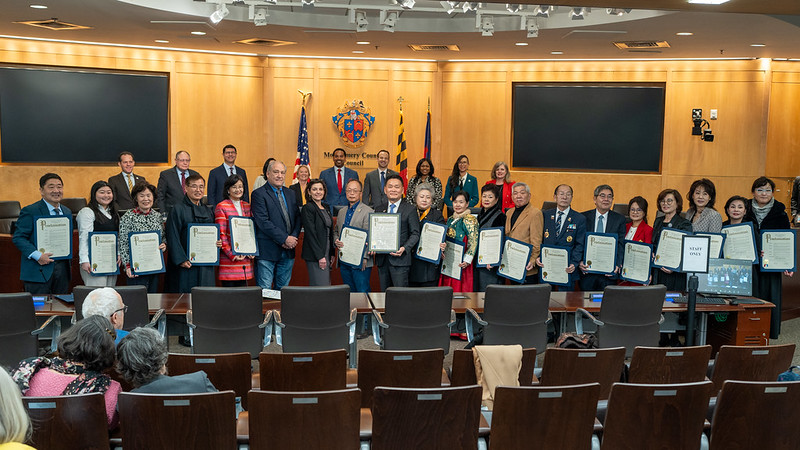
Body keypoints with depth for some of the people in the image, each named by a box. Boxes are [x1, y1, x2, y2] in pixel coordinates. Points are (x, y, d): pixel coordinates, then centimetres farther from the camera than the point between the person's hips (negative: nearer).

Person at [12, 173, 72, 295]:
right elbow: (18, 238, -9)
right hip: (39, 270, -6)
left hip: (63, 268, 6)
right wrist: (37, 255, -21)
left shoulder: (67, 212, 15)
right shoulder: (30, 211, -5)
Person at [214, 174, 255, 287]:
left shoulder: (247, 206, 15)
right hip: (228, 260, -5)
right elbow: (221, 234, -7)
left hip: (246, 258, 5)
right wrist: (231, 254, -14)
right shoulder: (221, 207, -2)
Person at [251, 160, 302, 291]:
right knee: (265, 290, -3)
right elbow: (263, 222, -15)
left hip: (288, 250, 6)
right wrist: (284, 239, -16)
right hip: (268, 251, -6)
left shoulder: (290, 194, 15)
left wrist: (293, 238, -6)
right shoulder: (259, 194, -6)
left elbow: (297, 218, 13)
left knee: (283, 289, 11)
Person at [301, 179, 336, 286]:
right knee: (321, 287, -10)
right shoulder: (307, 209, -10)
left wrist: (332, 253, 12)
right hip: (315, 256, -8)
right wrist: (320, 257, -17)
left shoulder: (326, 207, 15)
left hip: (326, 254, 8)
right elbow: (310, 234, -14)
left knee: (327, 285, 10)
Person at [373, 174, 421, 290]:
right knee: (384, 294, 8)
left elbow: (415, 234, -2)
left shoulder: (410, 210, 2)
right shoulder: (378, 210, 15)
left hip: (400, 260, -4)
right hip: (382, 259, 4)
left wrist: (404, 248, -17)